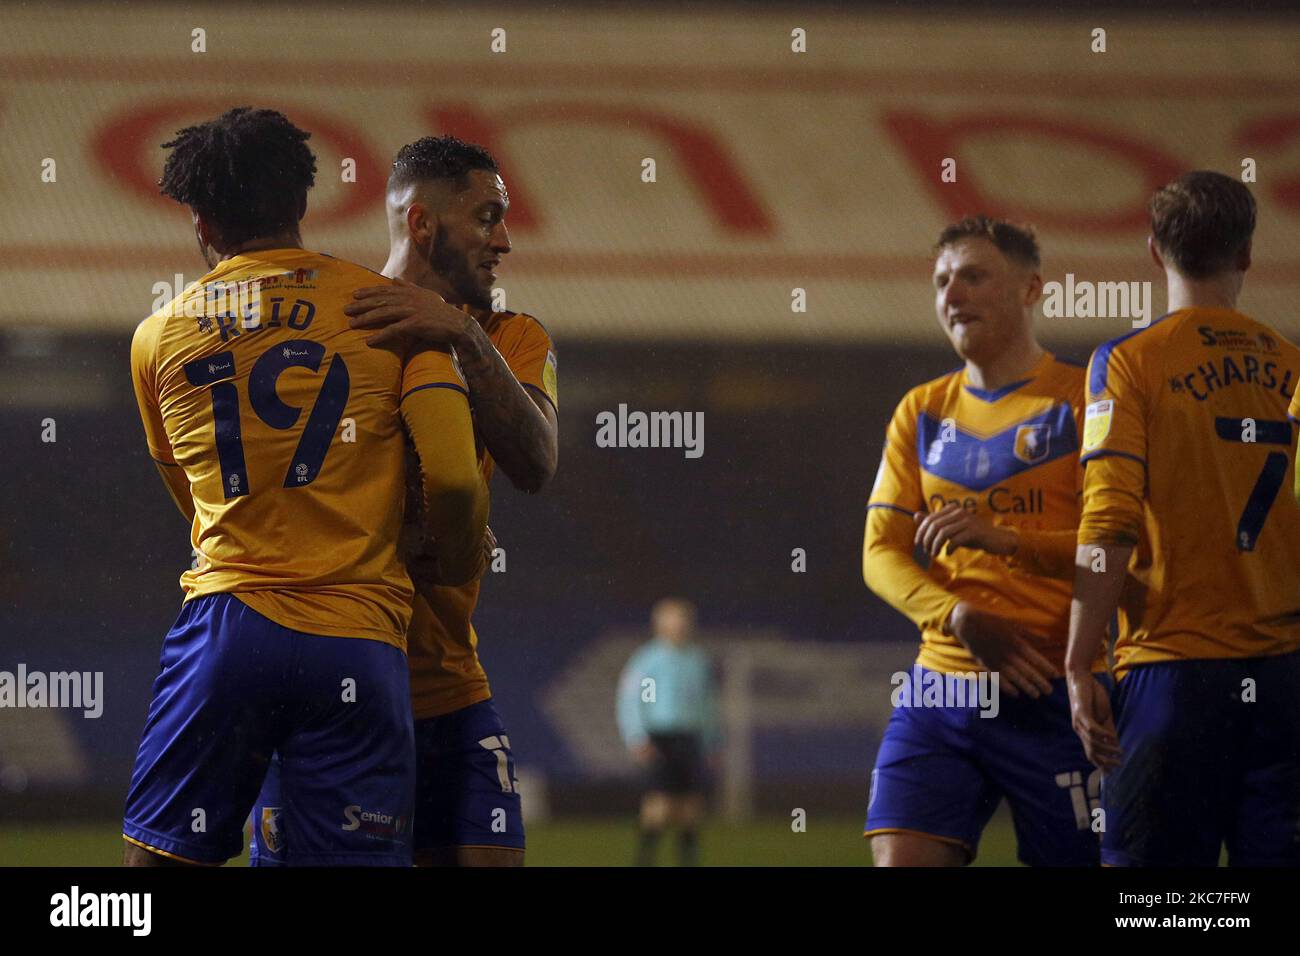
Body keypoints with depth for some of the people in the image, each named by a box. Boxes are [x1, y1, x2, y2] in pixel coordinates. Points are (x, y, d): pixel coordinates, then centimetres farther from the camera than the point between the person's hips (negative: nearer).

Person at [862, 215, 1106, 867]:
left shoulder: (1080, 401, 0)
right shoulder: (921, 412, 15)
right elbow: (880, 554, 9)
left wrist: (1005, 540, -24)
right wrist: (959, 618, -10)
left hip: (1055, 696, -4)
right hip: (940, 690, 4)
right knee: (900, 859, -10)